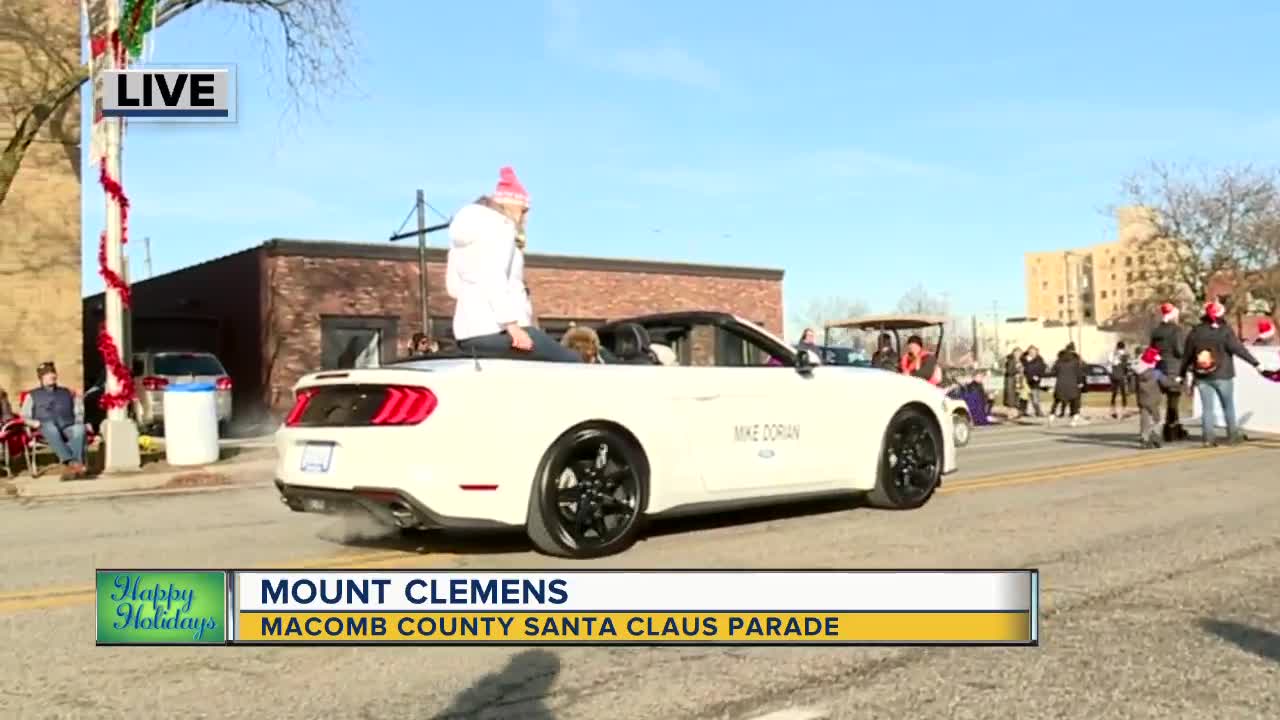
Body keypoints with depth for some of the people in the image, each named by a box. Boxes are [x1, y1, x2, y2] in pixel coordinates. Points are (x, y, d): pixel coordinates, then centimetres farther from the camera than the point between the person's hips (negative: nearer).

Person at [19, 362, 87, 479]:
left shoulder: (67, 393, 30)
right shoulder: (33, 395, 25)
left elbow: (79, 412, 24)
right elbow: (24, 416, 16)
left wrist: (79, 420, 2)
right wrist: (36, 423, -5)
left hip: (68, 428, 1)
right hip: (46, 429, -1)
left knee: (79, 428, -36)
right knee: (50, 427, -41)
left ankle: (75, 463, -55)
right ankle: (70, 462, -57)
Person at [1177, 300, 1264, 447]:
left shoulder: (1195, 332, 2)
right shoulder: (1225, 330, -9)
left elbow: (1187, 354, 7)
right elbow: (1238, 348, -13)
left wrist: (1182, 373, 15)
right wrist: (1255, 363, -9)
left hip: (1202, 376, 2)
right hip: (1222, 375, -2)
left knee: (1207, 407, 4)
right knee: (1228, 406, 11)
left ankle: (1208, 438, -2)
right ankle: (1233, 435, 15)